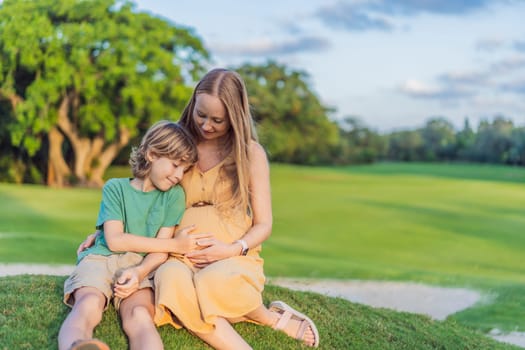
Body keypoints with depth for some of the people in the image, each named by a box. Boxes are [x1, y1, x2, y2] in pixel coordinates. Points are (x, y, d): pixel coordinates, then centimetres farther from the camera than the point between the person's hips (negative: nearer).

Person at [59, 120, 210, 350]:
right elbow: (115, 240, -5)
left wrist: (140, 272, -21)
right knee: (89, 305, -37)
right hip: (101, 258, -1)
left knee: (140, 314, -35)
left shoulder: (174, 195, 11)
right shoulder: (115, 188, 7)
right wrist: (175, 245, -5)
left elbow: (161, 250, 3)